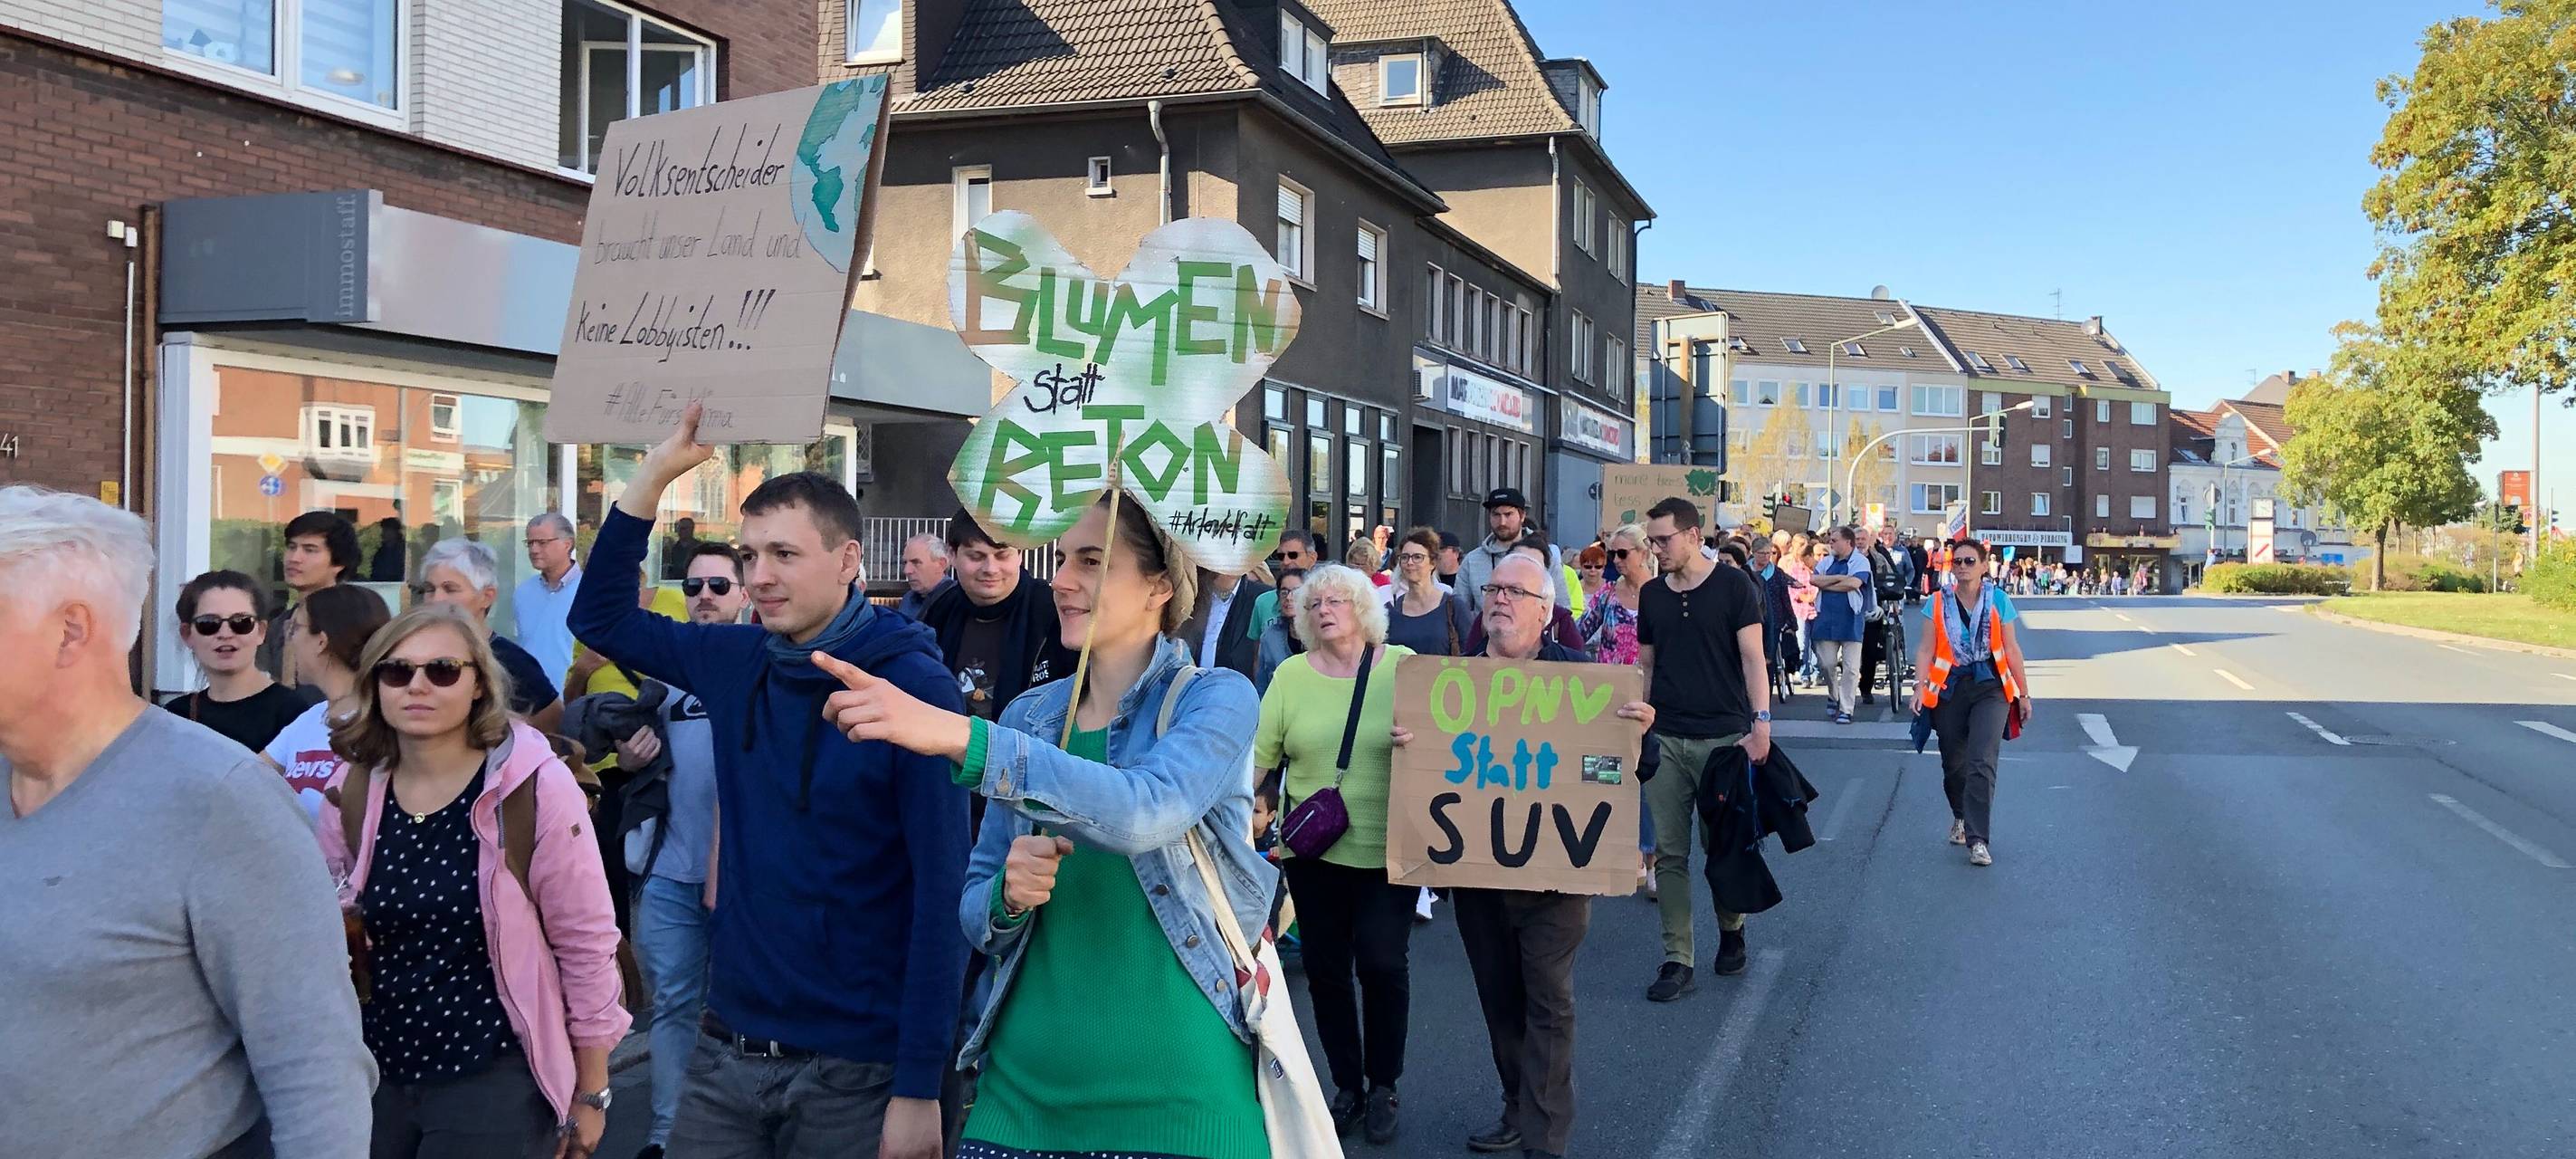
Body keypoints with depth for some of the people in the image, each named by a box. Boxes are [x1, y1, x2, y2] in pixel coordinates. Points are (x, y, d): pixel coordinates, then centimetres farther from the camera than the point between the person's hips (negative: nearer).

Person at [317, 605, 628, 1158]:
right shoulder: (351, 791, -1)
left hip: (495, 1081, -4)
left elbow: (587, 945, -10)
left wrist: (590, 1092, -5)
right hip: (375, 1074, 5)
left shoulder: (536, 786, -15)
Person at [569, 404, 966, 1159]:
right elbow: (601, 616, 14)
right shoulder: (737, 662, 3)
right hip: (728, 1048, 5)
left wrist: (920, 1087, -17)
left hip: (855, 1067, -5)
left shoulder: (912, 687, -14)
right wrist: (657, 471, 1)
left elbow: (940, 893, -15)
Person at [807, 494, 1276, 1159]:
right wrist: (1008, 894, -12)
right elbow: (973, 907, 11)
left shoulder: (1216, 699, -7)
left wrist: (960, 735, -33)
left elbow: (1145, 813, -28)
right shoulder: (1029, 716, 7)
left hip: (1179, 1094, -4)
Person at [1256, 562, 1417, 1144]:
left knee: (1382, 963, -4)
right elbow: (1260, 757, 0)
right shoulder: (1291, 675, 2)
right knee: (1325, 967, 9)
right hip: (1313, 850, 2)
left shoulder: (1402, 666, -2)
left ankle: (1382, 1087, 18)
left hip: (1389, 850, -2)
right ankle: (1347, 1086, 28)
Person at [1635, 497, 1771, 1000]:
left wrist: (1761, 721, -15)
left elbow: (1752, 657, -6)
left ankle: (1731, 930, 31)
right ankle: (1677, 959, 8)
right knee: (1669, 853, 2)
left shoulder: (1733, 586, -3)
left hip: (1724, 736, -3)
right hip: (1665, 741, 4)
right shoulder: (1652, 595, 10)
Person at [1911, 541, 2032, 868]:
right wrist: (1921, 687, -14)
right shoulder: (1938, 604, 4)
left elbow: (2011, 650, 4)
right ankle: (1960, 818, 36)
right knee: (1953, 763, 9)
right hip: (1949, 689, 2)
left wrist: (2024, 694, 7)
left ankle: (1978, 840, -14)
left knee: (1982, 763, -14)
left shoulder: (1998, 600, 2)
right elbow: (1926, 649, 0)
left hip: (1990, 688, -2)